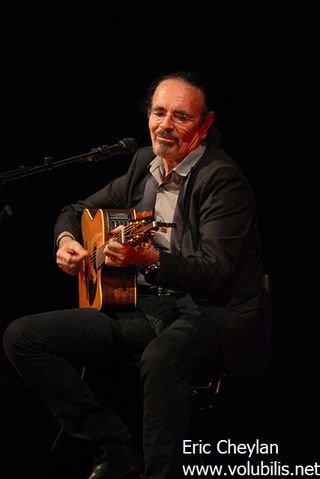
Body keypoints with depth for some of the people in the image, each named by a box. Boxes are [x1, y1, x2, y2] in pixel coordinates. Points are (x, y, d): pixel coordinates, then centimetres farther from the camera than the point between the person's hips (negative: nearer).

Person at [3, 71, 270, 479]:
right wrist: (66, 240, 3)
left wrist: (149, 259, -38)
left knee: (160, 357, -44)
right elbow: (77, 210, 26)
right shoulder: (144, 165, 12)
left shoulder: (222, 177, -11)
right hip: (144, 304, 8)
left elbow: (214, 272, -22)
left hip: (214, 312, -8)